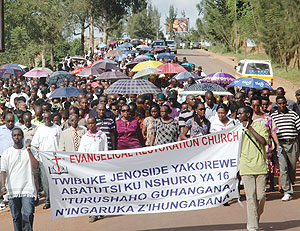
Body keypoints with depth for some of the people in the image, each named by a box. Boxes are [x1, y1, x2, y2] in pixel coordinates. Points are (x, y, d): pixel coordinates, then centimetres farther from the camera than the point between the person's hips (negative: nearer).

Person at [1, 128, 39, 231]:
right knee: (16, 217, 5)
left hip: (27, 189, 0)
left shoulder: (29, 151, 10)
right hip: (12, 190, 1)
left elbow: (35, 166, -3)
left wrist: (29, 151, -5)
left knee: (28, 214, -15)